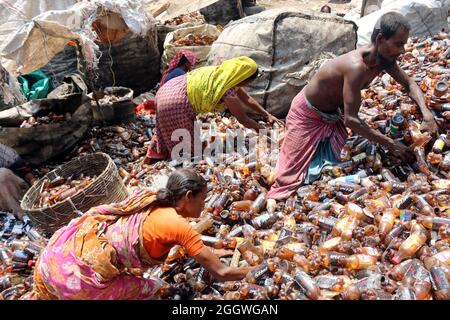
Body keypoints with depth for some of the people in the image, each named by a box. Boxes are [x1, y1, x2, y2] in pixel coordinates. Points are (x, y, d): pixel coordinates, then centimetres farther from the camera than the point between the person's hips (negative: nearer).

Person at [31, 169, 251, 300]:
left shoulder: (152, 201, 13)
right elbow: (220, 273, -2)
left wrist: (208, 251, 36)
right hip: (76, 275, -8)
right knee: (145, 290, 13)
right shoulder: (179, 226, -8)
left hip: (56, 252, 8)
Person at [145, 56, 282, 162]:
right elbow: (244, 120, -10)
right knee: (188, 146, 8)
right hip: (174, 104, -9)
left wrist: (267, 115, 14)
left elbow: (247, 99, 12)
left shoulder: (224, 73, 3)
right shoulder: (228, 93, -22)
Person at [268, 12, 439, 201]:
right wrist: (390, 144, -38)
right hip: (307, 114, -8)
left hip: (333, 114, 8)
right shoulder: (357, 66, -39)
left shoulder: (384, 58, -13)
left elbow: (409, 84, 2)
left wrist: (426, 113, -15)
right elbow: (351, 120, -40)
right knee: (294, 168, -4)